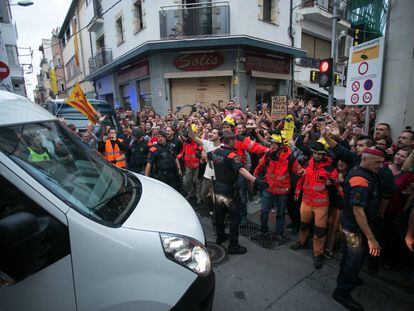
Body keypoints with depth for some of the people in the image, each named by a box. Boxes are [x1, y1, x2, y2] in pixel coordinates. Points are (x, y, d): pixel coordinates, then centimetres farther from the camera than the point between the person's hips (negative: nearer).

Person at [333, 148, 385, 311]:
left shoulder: (360, 169, -2)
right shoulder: (360, 181, -30)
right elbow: (358, 211, -32)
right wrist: (371, 238, -29)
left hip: (351, 222, 10)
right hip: (354, 225, -10)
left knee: (350, 252, 26)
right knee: (355, 258, 2)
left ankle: (345, 277, 48)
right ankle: (342, 291, 19)